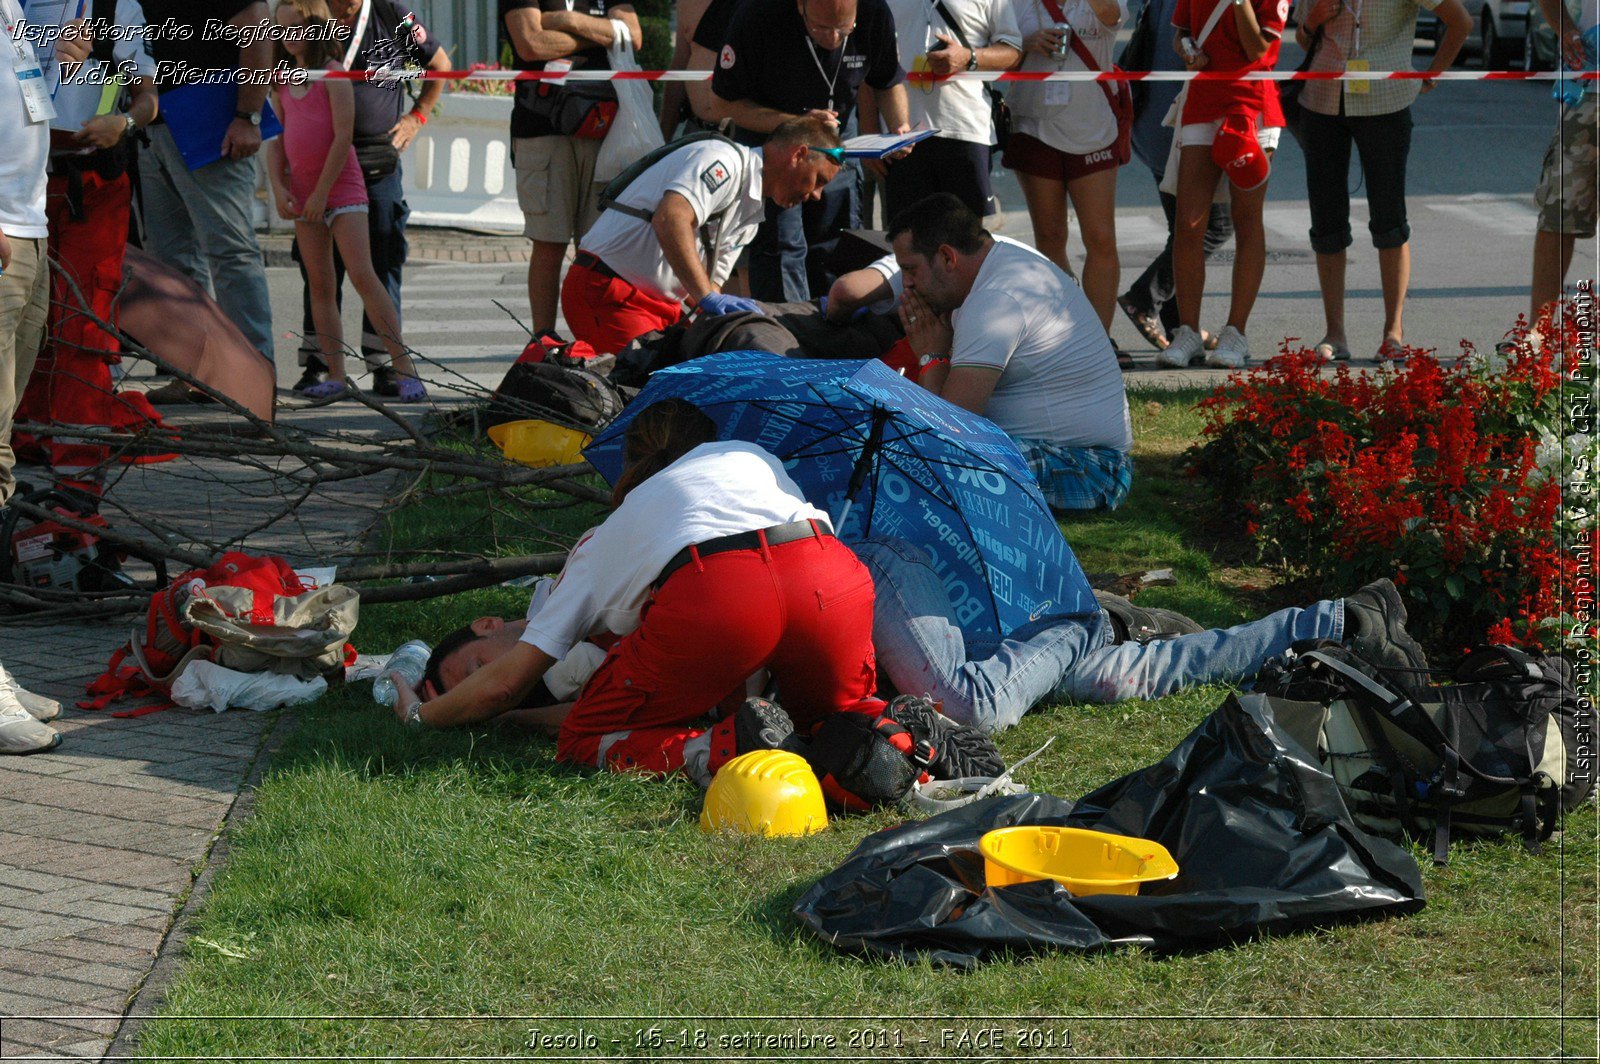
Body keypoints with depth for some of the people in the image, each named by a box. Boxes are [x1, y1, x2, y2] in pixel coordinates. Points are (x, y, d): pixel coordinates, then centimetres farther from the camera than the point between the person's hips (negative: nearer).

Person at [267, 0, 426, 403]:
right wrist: (278, 187, -5)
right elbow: (276, 141, 10)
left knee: (363, 275, -14)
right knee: (320, 286, 5)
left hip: (342, 189, -7)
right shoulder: (284, 85, 12)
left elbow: (343, 136, -13)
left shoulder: (333, 75, -7)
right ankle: (336, 377, 6)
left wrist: (321, 192, -14)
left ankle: (405, 369, -13)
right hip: (302, 199, 7)